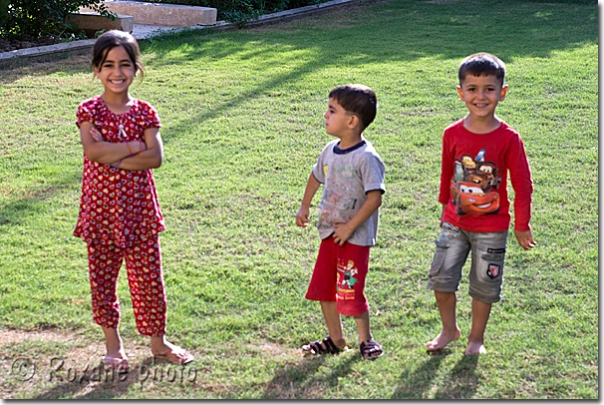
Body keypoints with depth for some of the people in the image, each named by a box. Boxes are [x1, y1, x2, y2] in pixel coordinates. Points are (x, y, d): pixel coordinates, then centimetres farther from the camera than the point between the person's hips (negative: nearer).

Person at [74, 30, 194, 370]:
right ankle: (113, 343, 26)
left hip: (138, 207, 1)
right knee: (103, 277, 9)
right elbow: (92, 151, -19)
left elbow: (156, 157, -12)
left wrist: (111, 156, -17)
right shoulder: (90, 110, -2)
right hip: (101, 208, -1)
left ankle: (157, 341, 23)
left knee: (148, 277, 7)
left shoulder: (144, 112, 2)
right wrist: (133, 146, -15)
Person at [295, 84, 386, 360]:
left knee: (350, 294, -2)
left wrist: (350, 227, -20)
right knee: (322, 288, 11)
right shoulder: (330, 151, 4)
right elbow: (316, 176, 24)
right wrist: (304, 207, 23)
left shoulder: (366, 157, -19)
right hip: (329, 233, 7)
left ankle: (365, 338, 21)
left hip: (356, 237, -7)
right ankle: (335, 339, 27)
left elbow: (375, 198, -23)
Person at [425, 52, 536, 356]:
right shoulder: (452, 134, -6)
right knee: (440, 278, 4)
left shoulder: (508, 139, -14)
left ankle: (476, 338, 27)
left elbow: (522, 184, -6)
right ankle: (449, 330, 26)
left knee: (484, 285, 7)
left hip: (491, 228, -2)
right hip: (454, 222, 3)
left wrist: (522, 226, -2)